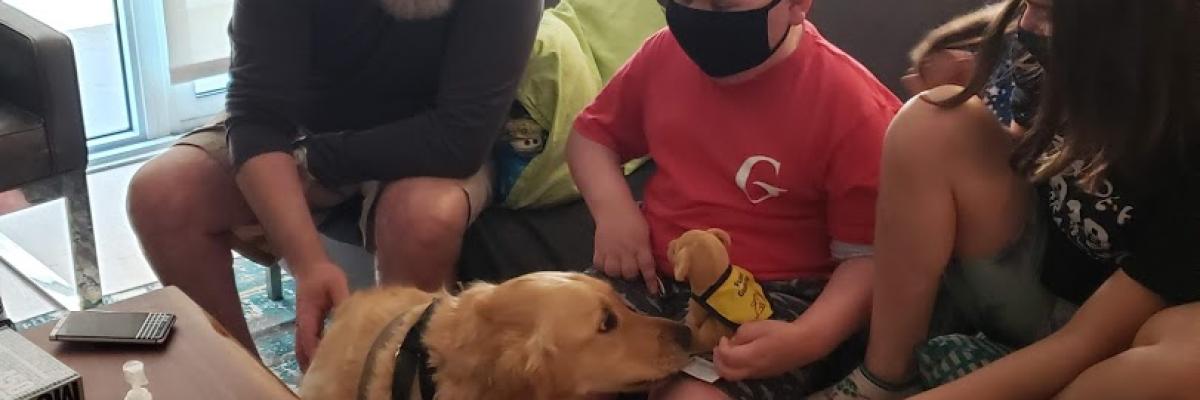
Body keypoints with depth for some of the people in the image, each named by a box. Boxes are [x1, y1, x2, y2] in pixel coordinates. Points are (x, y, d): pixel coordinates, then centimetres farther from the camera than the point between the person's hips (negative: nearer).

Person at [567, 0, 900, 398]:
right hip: (652, 273, 5)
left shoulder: (855, 107, -16)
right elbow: (593, 132, 18)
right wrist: (612, 206, -4)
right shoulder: (666, 52, 1)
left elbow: (868, 257, -15)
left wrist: (806, 339, -32)